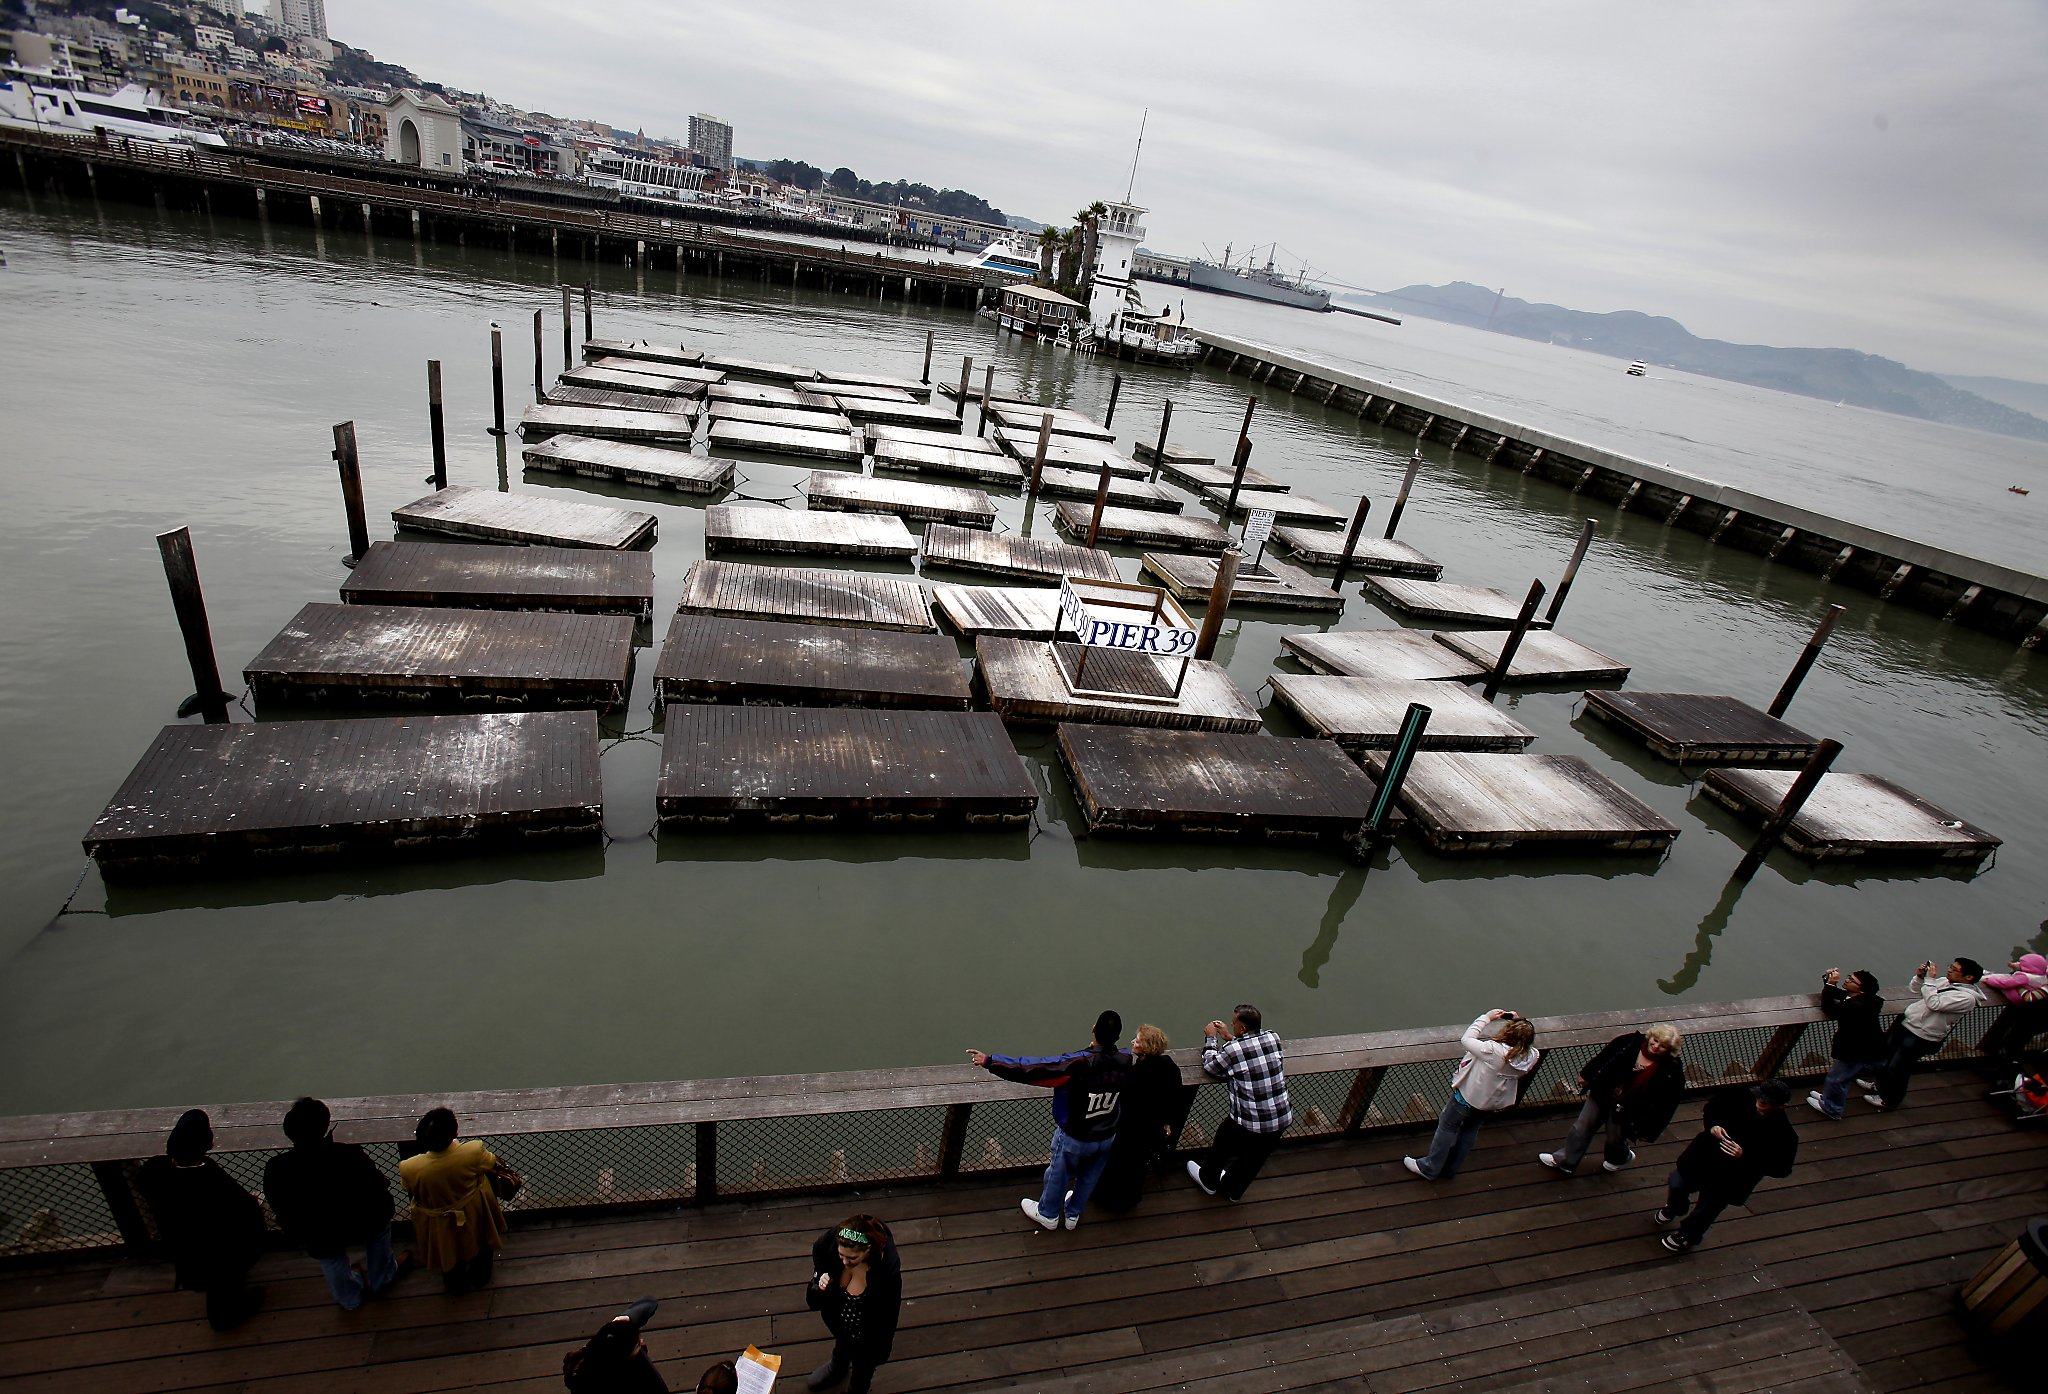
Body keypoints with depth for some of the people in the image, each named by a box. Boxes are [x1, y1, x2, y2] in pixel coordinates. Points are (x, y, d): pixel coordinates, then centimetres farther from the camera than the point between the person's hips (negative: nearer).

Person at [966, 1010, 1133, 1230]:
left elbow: (1032, 1068, -35)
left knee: (1058, 1175, 24)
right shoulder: (1125, 1062, -21)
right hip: (1107, 1136, 4)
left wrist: (990, 1061, -30)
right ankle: (1073, 1214, 53)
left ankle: (1048, 1215, 49)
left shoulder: (1078, 1063, -36)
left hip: (1074, 1137, -4)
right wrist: (1097, 1050, 10)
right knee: (1088, 1177, 29)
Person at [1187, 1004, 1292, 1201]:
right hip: (1282, 1118, 4)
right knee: (1254, 1158, 27)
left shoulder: (1232, 1050, -21)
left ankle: (1208, 1180, 49)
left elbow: (1210, 1065, -1)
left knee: (1223, 1138, 26)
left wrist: (1211, 1038, 12)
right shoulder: (1273, 1039, -7)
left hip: (1250, 1123, -4)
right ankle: (1232, 1189, 51)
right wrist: (1229, 1037, 21)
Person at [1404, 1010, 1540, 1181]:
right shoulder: (1531, 1056, -23)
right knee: (1470, 1128, 26)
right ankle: (1450, 1168, 42)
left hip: (1469, 1096, -6)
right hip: (1493, 1101, 6)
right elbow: (1524, 1042, 1)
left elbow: (1466, 1039, -25)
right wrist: (1519, 1022, -11)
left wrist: (1487, 1017, -18)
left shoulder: (1493, 1051, -39)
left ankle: (1429, 1169, 29)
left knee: (1447, 1127, 15)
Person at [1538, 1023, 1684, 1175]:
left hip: (1626, 1111, -2)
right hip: (1601, 1095, 3)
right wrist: (1586, 1075, 7)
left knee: (1616, 1140, 23)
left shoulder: (1672, 1071, -23)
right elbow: (1603, 1058, -2)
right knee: (1582, 1128, 14)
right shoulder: (1631, 1042, -16)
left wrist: (1647, 1129, -11)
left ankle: (1619, 1158, 59)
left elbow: (1665, 1103, -15)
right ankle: (1565, 1161, 32)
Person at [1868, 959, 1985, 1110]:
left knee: (1896, 1068, 4)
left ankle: (1889, 1101, 27)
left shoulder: (1967, 997, -19)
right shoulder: (1944, 981, 5)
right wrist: (1920, 976, -3)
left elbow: (1934, 1004, -29)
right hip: (1905, 1021, 8)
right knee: (1885, 1052, 23)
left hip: (1921, 1037, -8)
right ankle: (1879, 1084, 46)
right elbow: (1915, 988, 16)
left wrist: (1929, 979, -24)